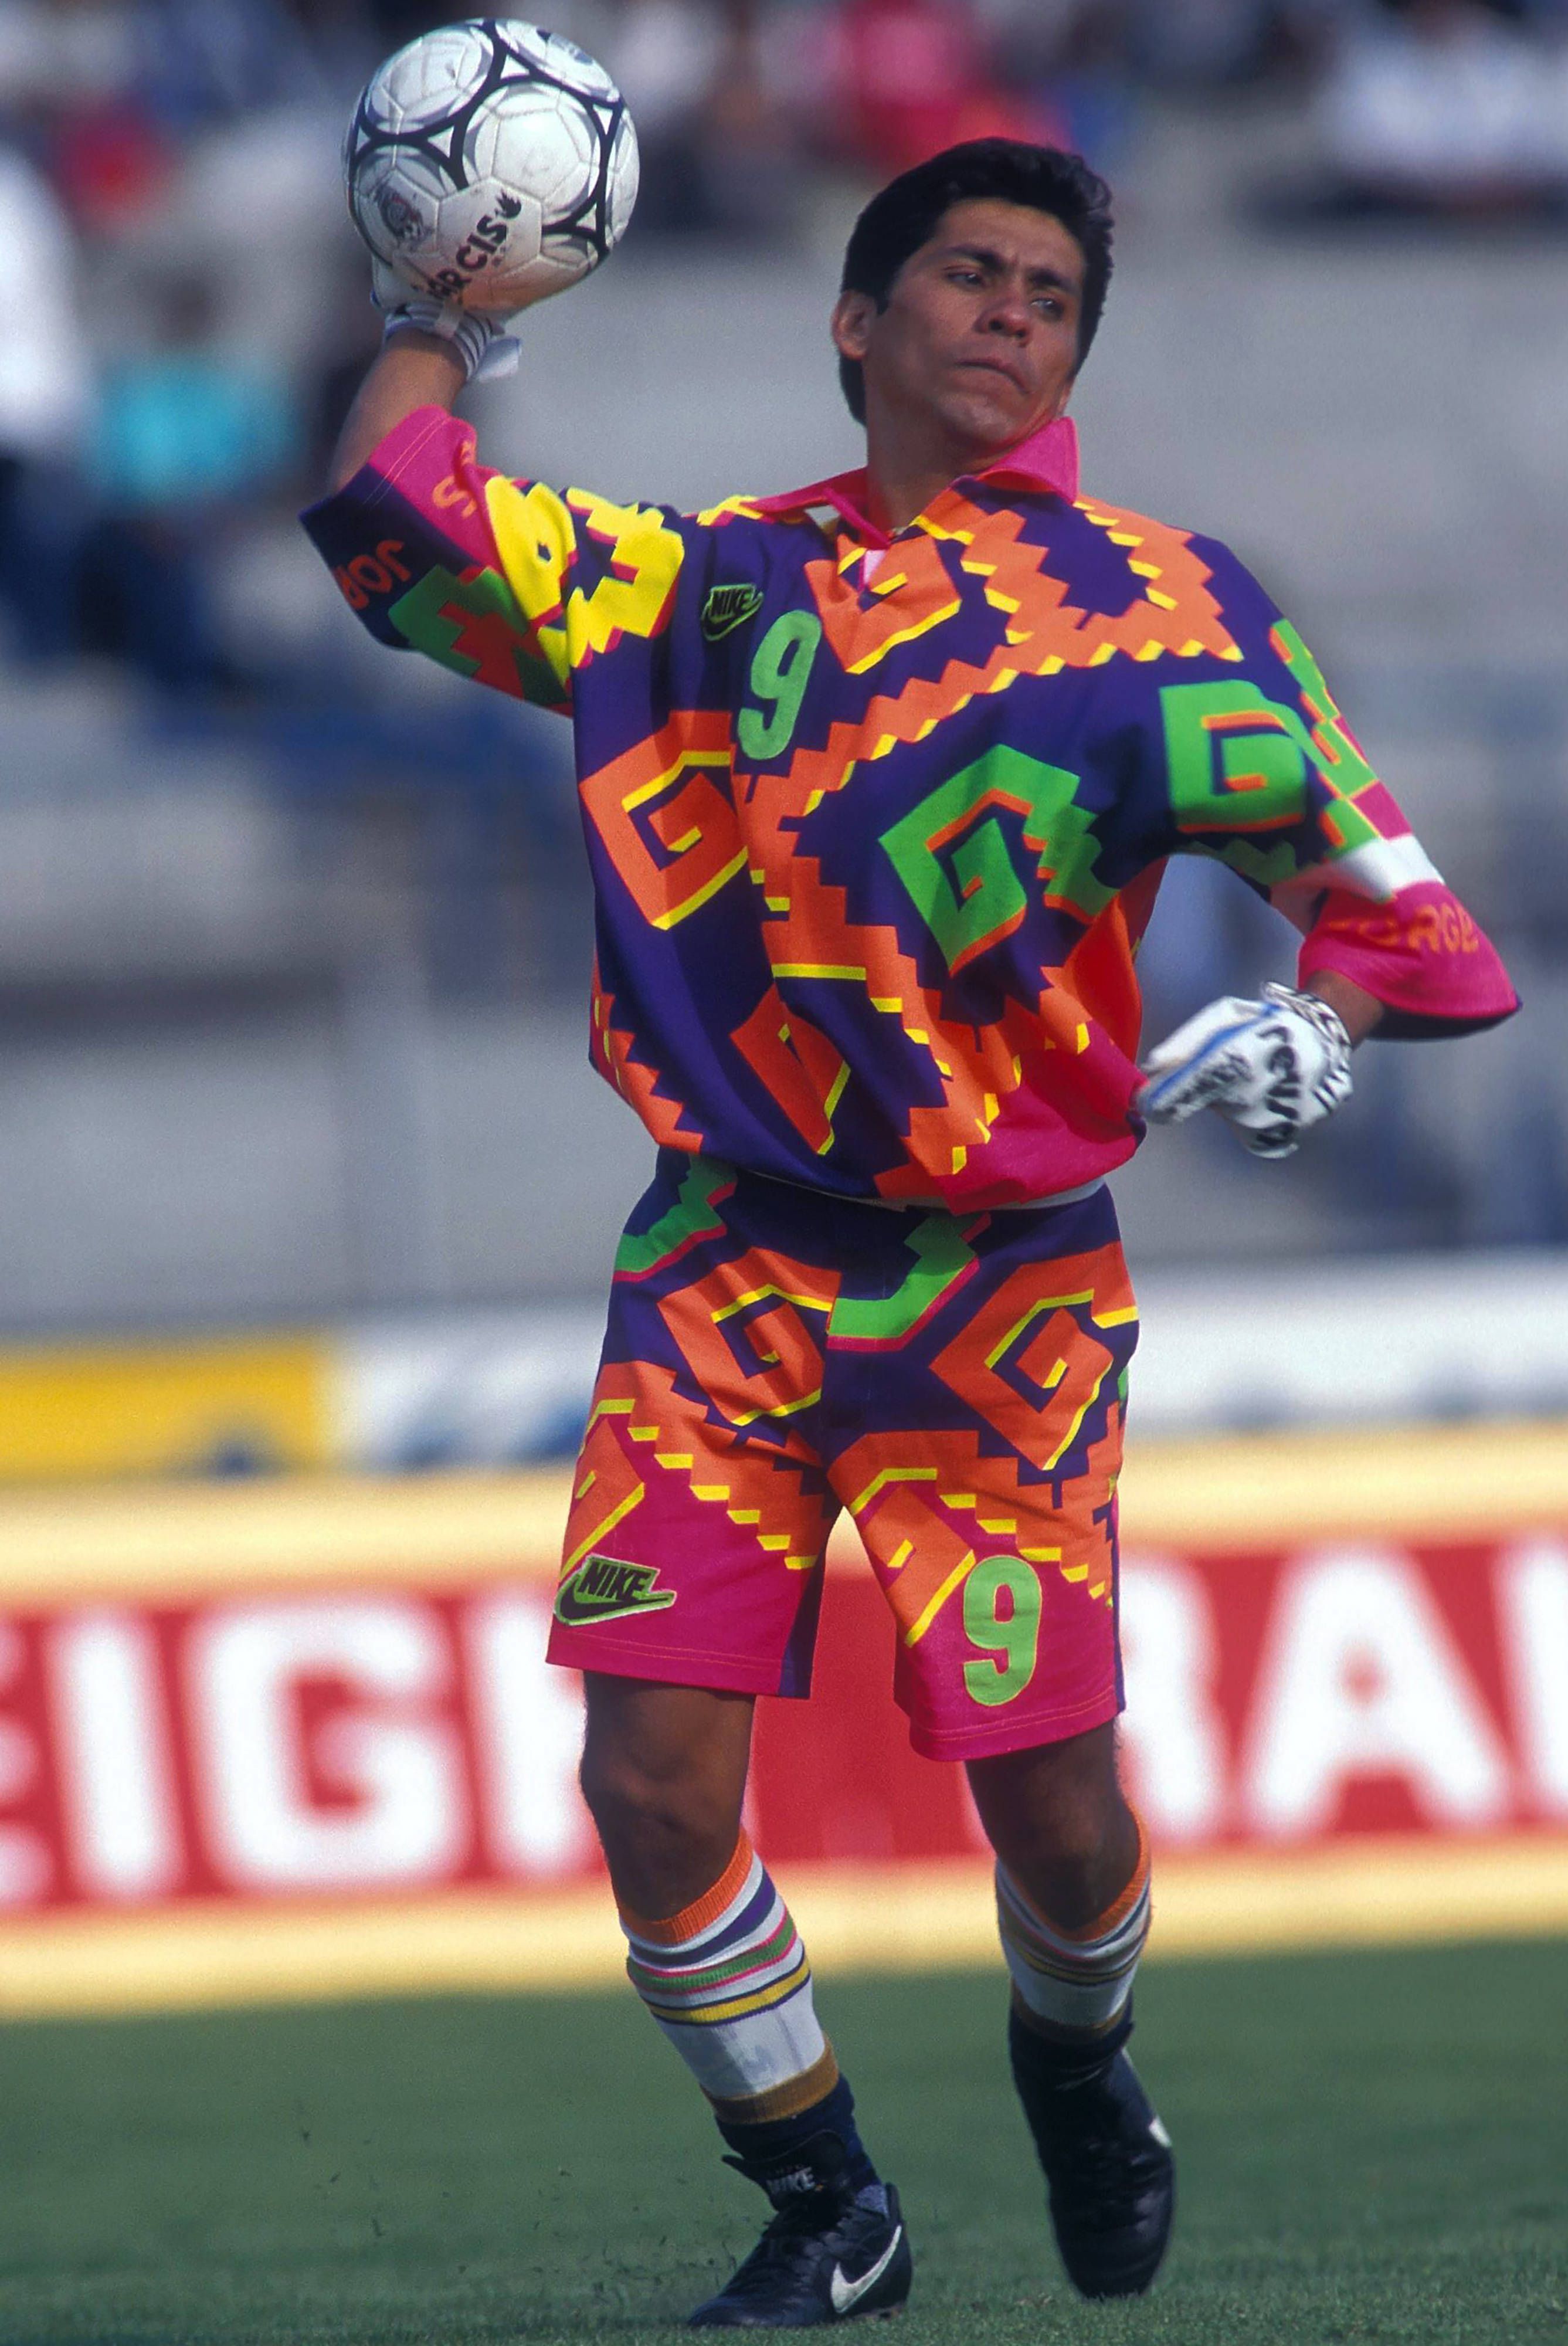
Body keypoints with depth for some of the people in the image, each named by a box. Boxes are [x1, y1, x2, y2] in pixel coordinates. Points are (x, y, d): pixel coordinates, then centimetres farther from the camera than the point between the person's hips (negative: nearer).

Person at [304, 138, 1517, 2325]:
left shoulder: (1162, 607, 2)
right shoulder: (706, 584, 9)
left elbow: (1380, 894, -1)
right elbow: (392, 520, 4)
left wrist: (1316, 1018, -19)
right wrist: (437, 323, 15)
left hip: (1005, 1283, -2)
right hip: (730, 1261, 2)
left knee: (1052, 1797, -6)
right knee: (655, 1779, -9)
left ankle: (1077, 2060, 31)